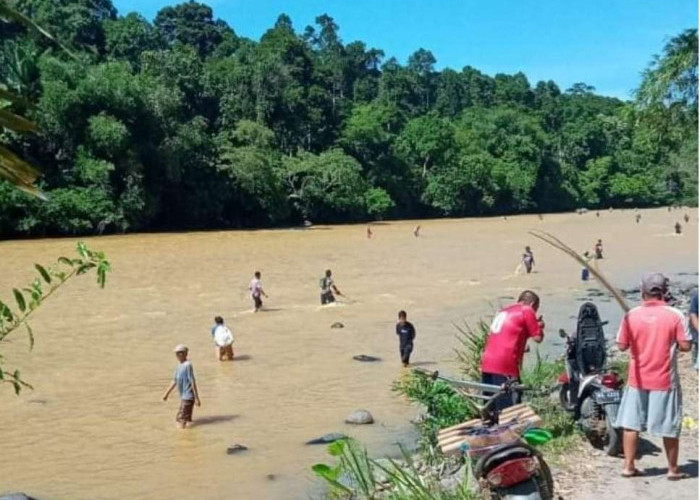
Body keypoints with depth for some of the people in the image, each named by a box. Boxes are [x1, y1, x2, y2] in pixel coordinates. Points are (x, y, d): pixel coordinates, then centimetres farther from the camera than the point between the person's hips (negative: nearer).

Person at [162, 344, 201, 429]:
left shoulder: (187, 365, -16)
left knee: (182, 420, -10)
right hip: (183, 397, 9)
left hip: (188, 397, -9)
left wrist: (196, 398, -18)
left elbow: (193, 382, -17)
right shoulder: (179, 366, 11)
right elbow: (175, 381, 21)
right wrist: (167, 393, 24)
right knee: (179, 419, 17)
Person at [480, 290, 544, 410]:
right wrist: (540, 327, 18)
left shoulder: (504, 311, 24)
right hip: (505, 365, -8)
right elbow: (538, 338, 0)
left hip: (487, 364, 8)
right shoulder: (526, 311, 0)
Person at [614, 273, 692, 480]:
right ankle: (673, 469, 20)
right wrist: (670, 343, 9)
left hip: (638, 379, 2)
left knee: (631, 424, 10)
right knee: (669, 427, 10)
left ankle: (628, 466, 14)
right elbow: (685, 346, -11)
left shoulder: (631, 315, -6)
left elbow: (622, 345, 0)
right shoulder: (675, 315, -11)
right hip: (665, 380, -2)